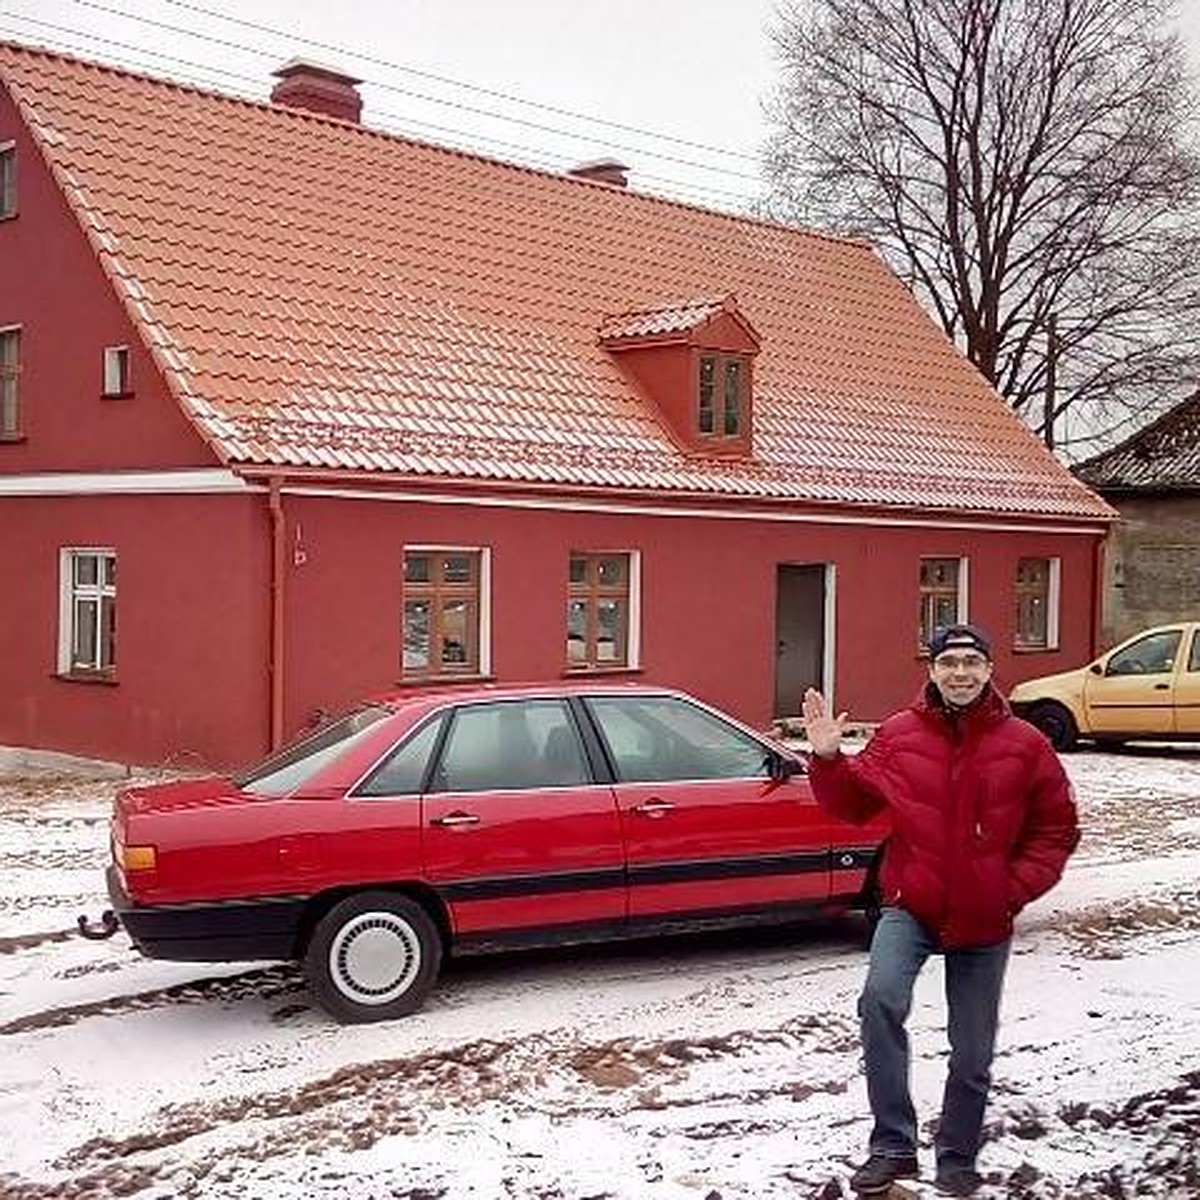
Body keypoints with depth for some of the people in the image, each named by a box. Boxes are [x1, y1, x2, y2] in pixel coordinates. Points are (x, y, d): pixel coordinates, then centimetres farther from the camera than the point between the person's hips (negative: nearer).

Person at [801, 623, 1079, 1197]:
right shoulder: (898, 735, -2)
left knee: (972, 1054, 11)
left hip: (984, 921, 1)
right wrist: (828, 758, -10)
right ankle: (893, 1145, -18)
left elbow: (1057, 829, 4)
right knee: (881, 998, -28)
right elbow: (853, 803, 6)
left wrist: (1017, 886, -8)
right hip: (910, 906, -1)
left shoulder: (1024, 745, -3)